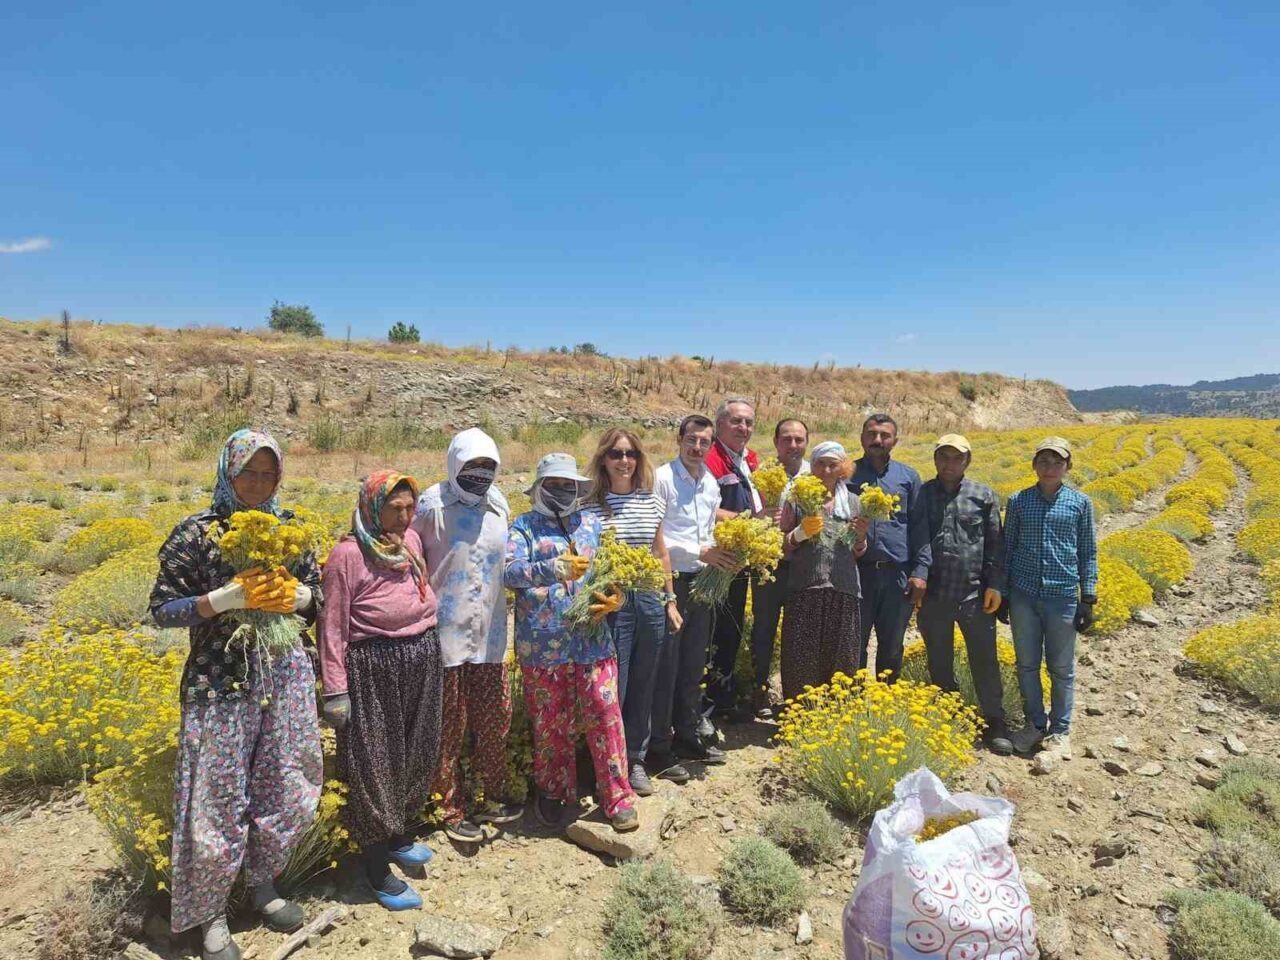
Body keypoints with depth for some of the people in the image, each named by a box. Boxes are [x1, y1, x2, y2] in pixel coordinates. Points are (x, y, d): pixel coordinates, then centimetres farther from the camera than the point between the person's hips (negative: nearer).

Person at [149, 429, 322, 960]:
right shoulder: (195, 532, -6)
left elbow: (316, 597, 11)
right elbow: (162, 609, -6)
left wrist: (292, 594, -11)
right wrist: (229, 597, -20)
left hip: (285, 675, 4)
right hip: (221, 682, -4)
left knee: (287, 788, 11)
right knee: (219, 799, 4)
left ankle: (262, 884, 37)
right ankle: (211, 915, 26)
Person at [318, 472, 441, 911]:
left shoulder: (412, 540, 3)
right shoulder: (349, 553, -15)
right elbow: (333, 627, -13)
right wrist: (335, 691, -13)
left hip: (423, 660, 7)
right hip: (373, 668, -7)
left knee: (415, 755, 19)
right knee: (374, 764, 5)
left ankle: (397, 836, 41)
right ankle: (376, 867, 21)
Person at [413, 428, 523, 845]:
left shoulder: (498, 503, 7)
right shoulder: (433, 503, -10)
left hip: (490, 634, 5)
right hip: (446, 634, -5)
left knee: (494, 720, 13)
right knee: (449, 728, 7)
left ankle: (493, 797, 30)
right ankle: (452, 810, 21)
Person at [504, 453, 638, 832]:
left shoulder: (591, 523, 13)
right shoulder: (524, 526, 1)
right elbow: (511, 572, -14)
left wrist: (615, 598, -9)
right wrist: (555, 568, -28)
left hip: (593, 640, 2)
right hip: (542, 644, -2)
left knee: (605, 716, 2)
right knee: (550, 723, 11)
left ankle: (617, 796, 17)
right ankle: (552, 792, 32)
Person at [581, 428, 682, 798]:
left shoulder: (650, 500, 7)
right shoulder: (591, 504, -7)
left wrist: (670, 600, 14)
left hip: (649, 601, 5)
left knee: (643, 686, 14)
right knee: (613, 688, 1)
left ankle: (636, 760, 30)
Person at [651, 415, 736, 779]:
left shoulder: (711, 483, 11)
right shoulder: (661, 478, -12)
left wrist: (718, 555, 0)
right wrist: (699, 553, -19)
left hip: (702, 581, 8)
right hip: (671, 581, -7)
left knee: (694, 664, 16)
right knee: (665, 666, -1)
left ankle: (687, 736, 30)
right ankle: (657, 749, 10)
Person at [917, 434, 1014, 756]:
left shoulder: (984, 495, 3)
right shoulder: (921, 494, 4)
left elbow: (995, 543, 3)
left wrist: (995, 585, -4)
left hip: (975, 594, -1)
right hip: (933, 595, 1)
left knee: (985, 660, 4)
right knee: (939, 663, 12)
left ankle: (995, 723, 18)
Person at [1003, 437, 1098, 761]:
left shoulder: (1080, 503, 1)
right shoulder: (1018, 501, 3)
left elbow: (1088, 553, 4)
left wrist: (1088, 598, 0)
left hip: (1063, 596, -1)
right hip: (1023, 594, 1)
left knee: (1061, 668, 8)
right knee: (1027, 664, 10)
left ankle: (1060, 731, 23)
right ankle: (1035, 724, 26)